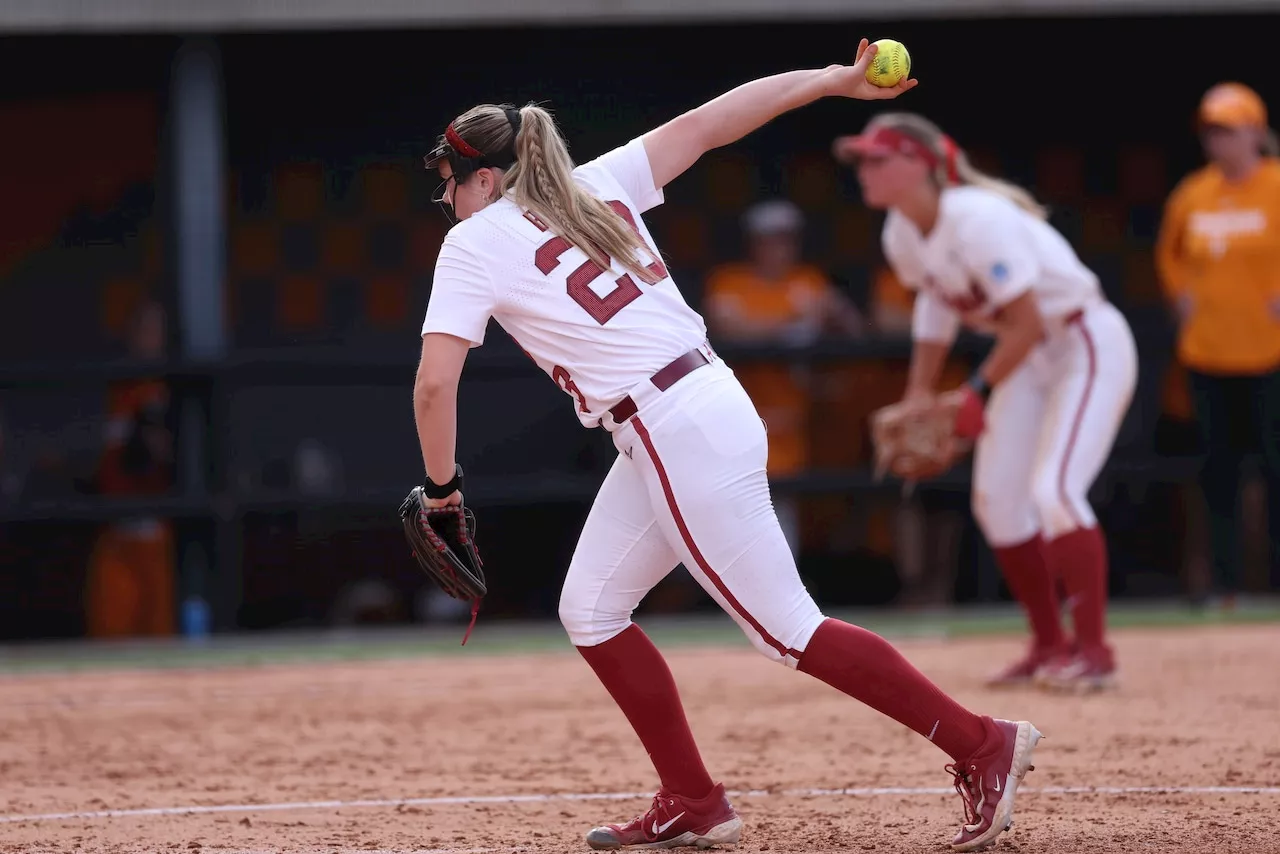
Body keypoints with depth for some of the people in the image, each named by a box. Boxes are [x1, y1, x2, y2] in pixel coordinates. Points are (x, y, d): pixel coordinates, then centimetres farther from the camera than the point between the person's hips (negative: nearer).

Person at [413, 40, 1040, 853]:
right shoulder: (597, 185, 14)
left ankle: (983, 745, -2)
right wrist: (834, 81, 10)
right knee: (590, 612, 14)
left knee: (788, 631, -3)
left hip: (679, 439, -9)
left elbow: (436, 379, -14)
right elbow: (705, 123, 10)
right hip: (709, 411, 9)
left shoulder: (474, 245, -5)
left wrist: (441, 484, 0)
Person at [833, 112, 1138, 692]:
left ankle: (1093, 649, -13)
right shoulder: (902, 235, -3)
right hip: (1027, 358, 9)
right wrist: (919, 394, 8)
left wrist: (979, 394, -22)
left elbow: (1027, 323, -27)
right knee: (997, 501, 4)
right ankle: (1049, 645, 16)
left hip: (1088, 343, -9)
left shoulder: (978, 221, -29)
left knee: (1053, 489, -21)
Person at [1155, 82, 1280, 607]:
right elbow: (1169, 252, 26)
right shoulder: (1192, 194, 9)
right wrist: (1182, 296, 12)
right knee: (1217, 466, 6)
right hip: (1206, 351, 5)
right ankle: (1225, 583, 11)